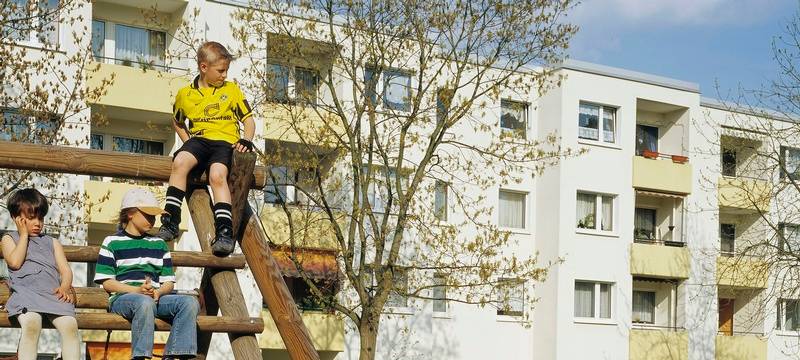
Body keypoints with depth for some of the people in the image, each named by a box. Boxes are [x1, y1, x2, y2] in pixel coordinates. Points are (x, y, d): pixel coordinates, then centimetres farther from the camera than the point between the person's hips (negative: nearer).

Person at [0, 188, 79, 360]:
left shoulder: (52, 242, 31)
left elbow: (65, 270, 18)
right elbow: (15, 262, 4)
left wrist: (65, 286, -4)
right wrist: (24, 234, 14)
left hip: (53, 293, 2)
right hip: (26, 293, -2)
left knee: (70, 326, -28)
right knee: (31, 325, -36)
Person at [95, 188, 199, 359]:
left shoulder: (159, 244, 21)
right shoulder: (112, 242, 9)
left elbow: (168, 282, 17)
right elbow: (107, 282, 0)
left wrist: (158, 292, -8)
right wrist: (137, 290, -13)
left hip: (156, 296, 4)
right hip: (123, 297, -4)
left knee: (190, 302, -24)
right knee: (145, 303, -40)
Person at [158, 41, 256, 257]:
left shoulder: (232, 90, 12)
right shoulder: (185, 94, 15)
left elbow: (249, 120, 11)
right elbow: (177, 123, 31)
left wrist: (246, 140, -9)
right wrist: (187, 141, 13)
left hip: (225, 141, -2)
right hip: (198, 140, 2)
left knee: (217, 175, -33)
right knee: (179, 162, -31)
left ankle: (225, 231, -35)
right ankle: (170, 221, -26)